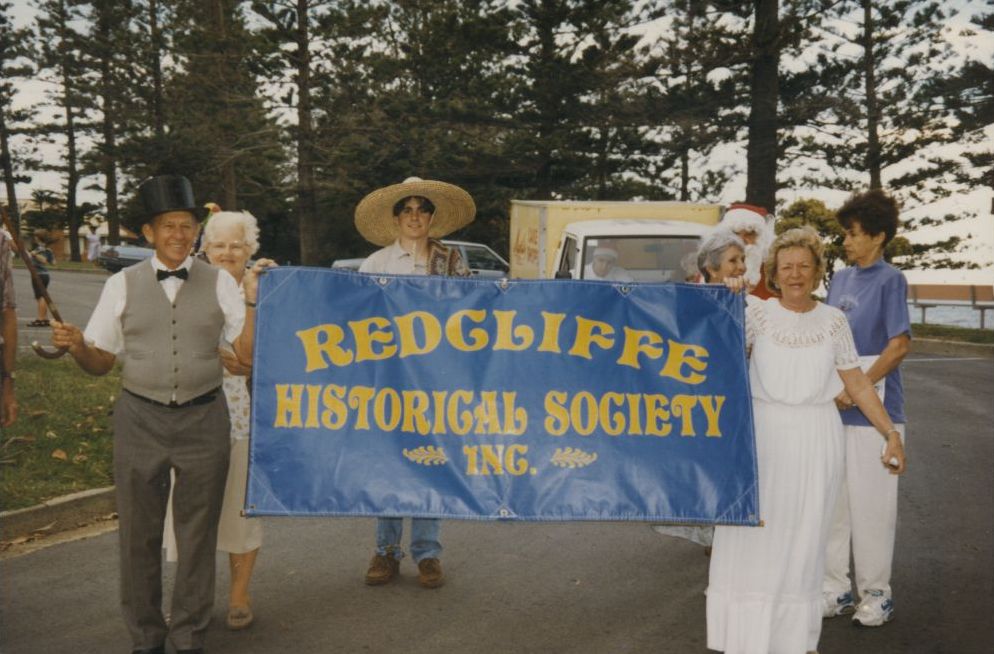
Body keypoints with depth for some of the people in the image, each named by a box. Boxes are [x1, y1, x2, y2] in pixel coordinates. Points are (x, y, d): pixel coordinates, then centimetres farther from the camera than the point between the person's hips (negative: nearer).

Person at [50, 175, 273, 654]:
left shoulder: (219, 283, 2)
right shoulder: (123, 284, 2)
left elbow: (248, 353, -3)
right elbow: (101, 363, 5)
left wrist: (253, 298, -12)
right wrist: (76, 345, -16)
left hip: (203, 420, 0)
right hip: (140, 418, 0)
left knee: (198, 533, 10)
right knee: (139, 533, 9)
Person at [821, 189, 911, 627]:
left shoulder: (890, 280, -7)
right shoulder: (840, 279, 11)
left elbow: (899, 345, -13)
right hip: (834, 407, 6)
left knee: (871, 507, 1)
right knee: (831, 502, 10)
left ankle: (875, 595, 15)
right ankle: (836, 589, 21)